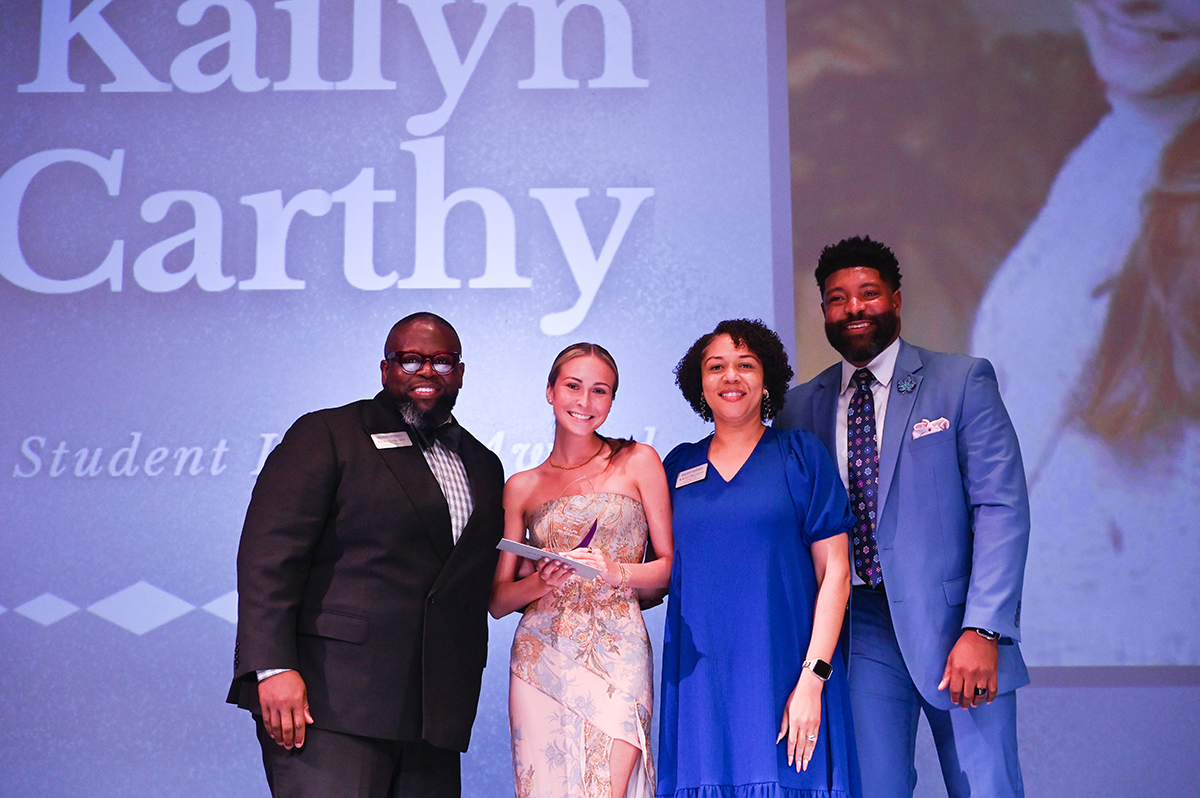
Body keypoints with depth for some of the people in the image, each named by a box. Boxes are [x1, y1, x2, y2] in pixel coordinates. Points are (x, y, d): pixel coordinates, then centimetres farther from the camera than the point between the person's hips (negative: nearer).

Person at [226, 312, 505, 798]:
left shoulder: (484, 466, 20)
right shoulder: (326, 435, 1)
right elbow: (268, 556, -8)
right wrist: (273, 667, -17)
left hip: (435, 716, 6)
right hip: (331, 705, -5)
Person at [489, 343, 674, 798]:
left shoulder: (637, 462, 6)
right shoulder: (522, 487, 11)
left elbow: (671, 566, 4)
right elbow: (498, 599, 10)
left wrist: (616, 573, -14)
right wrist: (542, 581, -9)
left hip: (616, 657, -2)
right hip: (542, 655, 2)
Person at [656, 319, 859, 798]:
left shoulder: (800, 455, 3)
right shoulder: (680, 467, 12)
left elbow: (834, 571, -3)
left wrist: (813, 680, -11)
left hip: (784, 676, -2)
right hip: (700, 682, 3)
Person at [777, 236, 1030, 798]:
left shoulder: (962, 382, 1)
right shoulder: (801, 407, 10)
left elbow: (1003, 508, -6)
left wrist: (982, 630, -15)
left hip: (953, 621, -2)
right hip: (862, 628, 3)